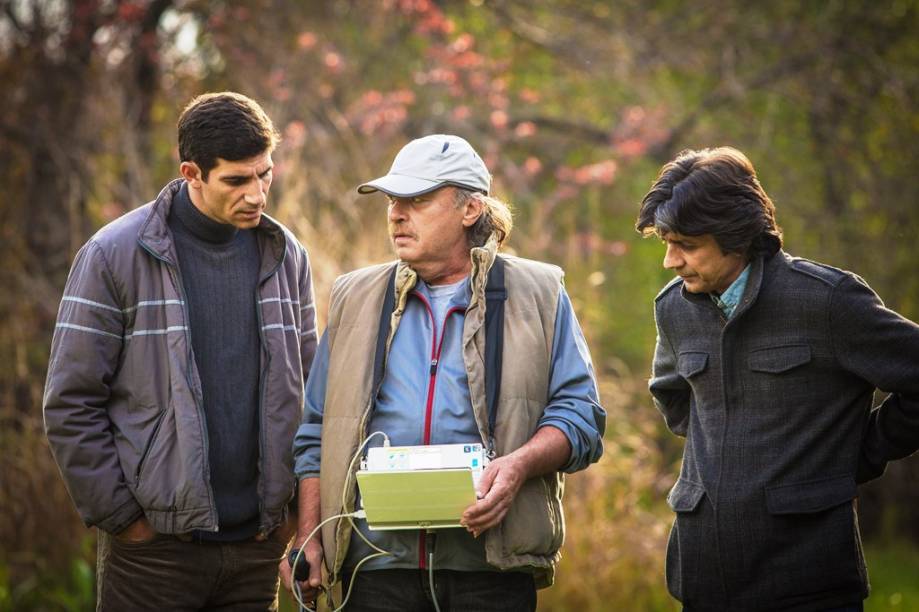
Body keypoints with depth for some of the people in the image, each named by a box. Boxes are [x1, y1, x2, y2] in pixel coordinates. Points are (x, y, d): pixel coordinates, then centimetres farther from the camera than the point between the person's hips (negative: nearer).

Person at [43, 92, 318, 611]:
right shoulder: (115, 255, -4)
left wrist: (298, 508, 7)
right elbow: (71, 403, -5)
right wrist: (119, 514, -8)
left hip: (257, 546, 4)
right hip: (155, 544, -4)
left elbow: (308, 395, 15)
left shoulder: (286, 255, 8)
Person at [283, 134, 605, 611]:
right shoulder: (357, 299, 16)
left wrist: (520, 464, -16)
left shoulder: (536, 297, 8)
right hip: (376, 560, 2)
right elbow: (317, 433, 17)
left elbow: (580, 414, 3)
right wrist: (308, 537, 7)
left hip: (491, 561, -2)